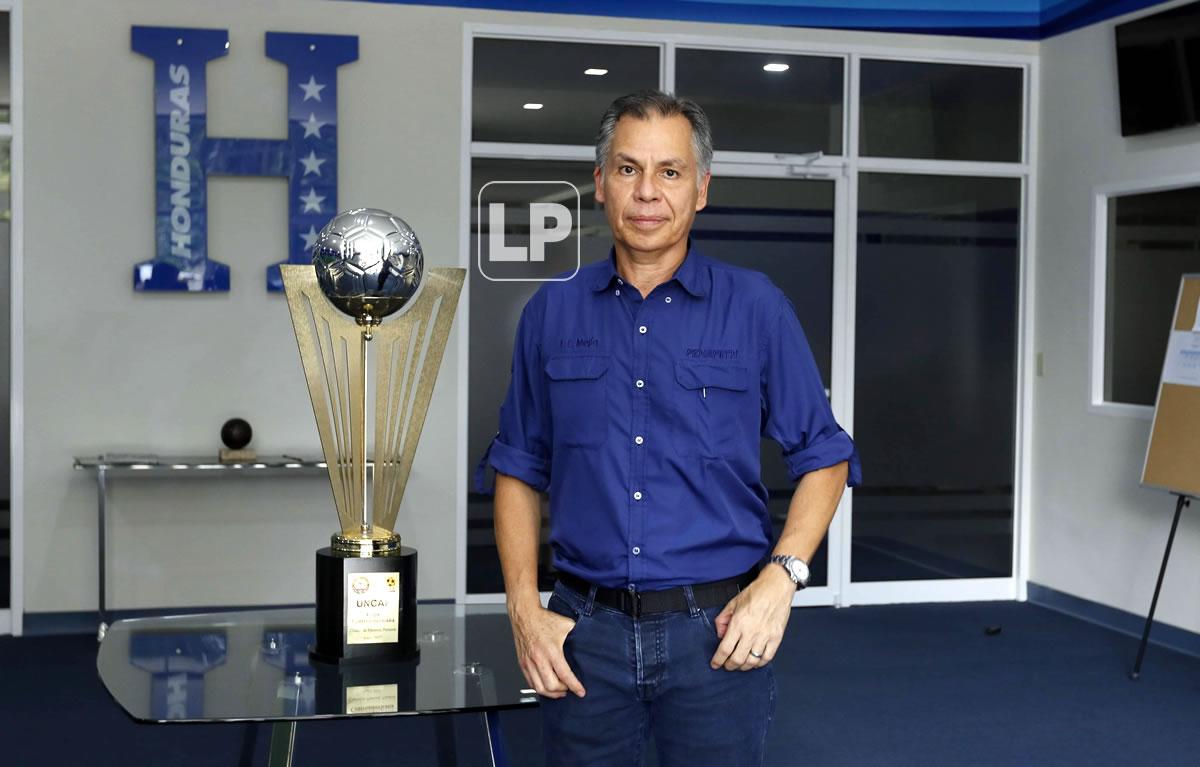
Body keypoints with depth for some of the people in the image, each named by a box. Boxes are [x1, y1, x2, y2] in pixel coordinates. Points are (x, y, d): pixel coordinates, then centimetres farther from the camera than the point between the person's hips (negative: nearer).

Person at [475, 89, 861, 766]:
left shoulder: (757, 308, -2)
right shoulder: (552, 313, 4)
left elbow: (824, 457, 2)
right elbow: (520, 469, 9)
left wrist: (781, 580, -10)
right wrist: (525, 609, 0)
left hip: (718, 632, -1)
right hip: (586, 633, 2)